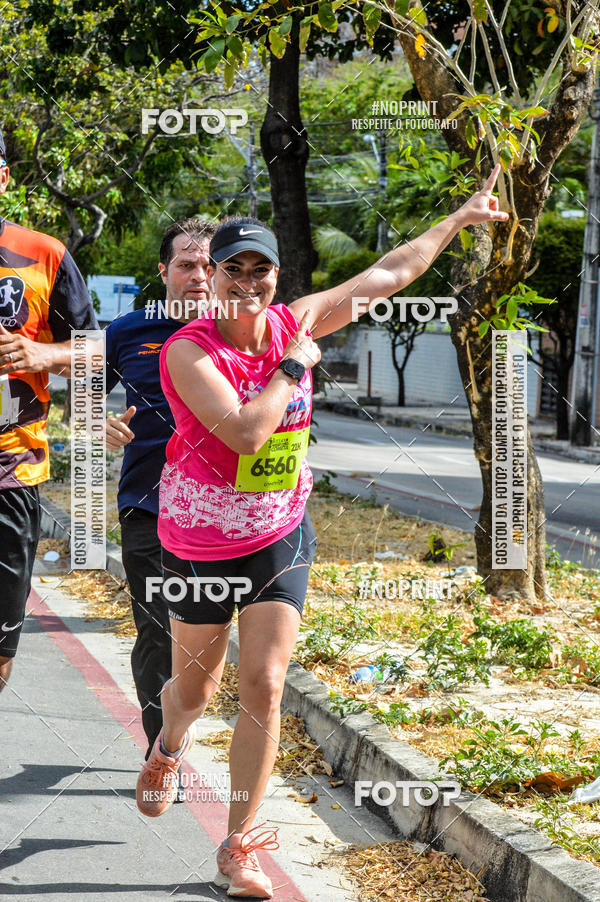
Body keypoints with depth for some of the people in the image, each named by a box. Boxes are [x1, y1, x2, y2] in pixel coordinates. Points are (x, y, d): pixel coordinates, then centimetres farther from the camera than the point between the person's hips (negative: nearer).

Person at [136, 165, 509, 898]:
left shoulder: (293, 324, -5)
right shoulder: (188, 350, -20)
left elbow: (387, 275, 8)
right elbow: (244, 432, -34)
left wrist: (459, 218, 15)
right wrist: (295, 366, -22)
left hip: (280, 537, 3)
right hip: (200, 541, -3)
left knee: (263, 687, -7)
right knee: (195, 688, 14)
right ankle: (169, 749, 53)